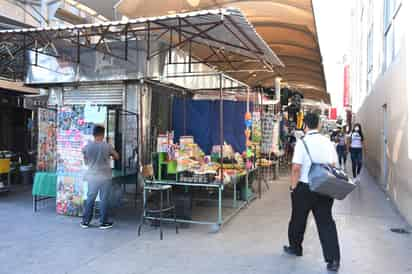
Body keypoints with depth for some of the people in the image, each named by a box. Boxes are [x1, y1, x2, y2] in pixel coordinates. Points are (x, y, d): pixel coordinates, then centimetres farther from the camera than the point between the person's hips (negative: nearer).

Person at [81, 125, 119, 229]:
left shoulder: (87, 147, -4)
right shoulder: (107, 146, -11)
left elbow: (86, 162, 7)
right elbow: (117, 157, 2)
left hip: (92, 177, 3)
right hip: (105, 177, -2)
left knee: (90, 199, 13)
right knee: (104, 199, 6)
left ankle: (85, 221, 19)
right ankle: (103, 222, 13)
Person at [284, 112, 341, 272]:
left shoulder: (302, 142, -13)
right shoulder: (327, 142, 2)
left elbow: (296, 167, -17)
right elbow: (333, 165, 7)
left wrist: (293, 186, -6)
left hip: (304, 187, -4)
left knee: (298, 219, 16)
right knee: (326, 221, 7)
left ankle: (295, 248, 35)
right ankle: (333, 259, 5)